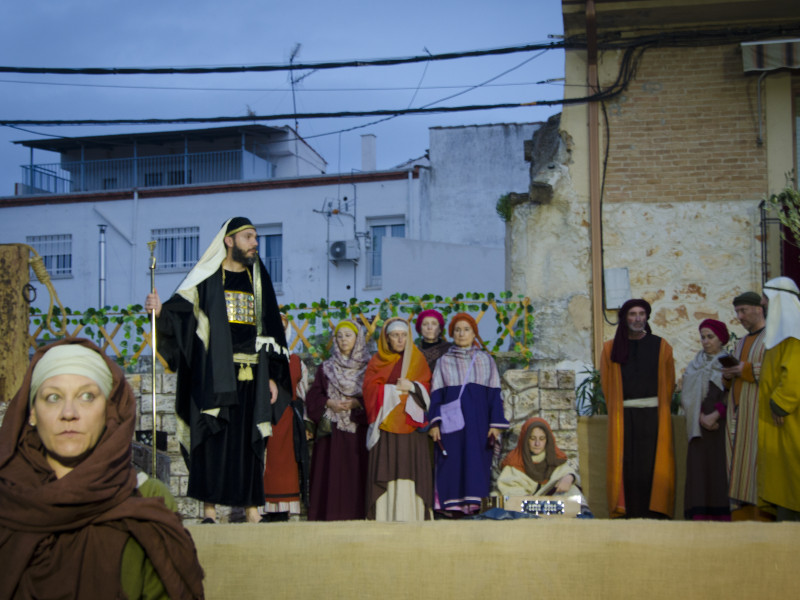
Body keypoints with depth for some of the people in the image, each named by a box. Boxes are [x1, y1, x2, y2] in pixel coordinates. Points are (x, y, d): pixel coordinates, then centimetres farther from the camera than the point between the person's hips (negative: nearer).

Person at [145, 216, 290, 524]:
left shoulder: (259, 279, 16)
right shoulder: (206, 277, 5)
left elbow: (272, 330, 15)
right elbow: (180, 309, -6)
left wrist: (273, 376, 9)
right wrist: (160, 310, -30)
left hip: (250, 375, 3)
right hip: (213, 372, -3)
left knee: (249, 440, 2)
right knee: (212, 436, -6)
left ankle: (251, 508, 6)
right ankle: (209, 509, -2)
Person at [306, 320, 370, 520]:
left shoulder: (369, 368, 9)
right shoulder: (325, 368, 14)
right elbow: (313, 396, 9)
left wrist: (356, 403, -12)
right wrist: (329, 403, -8)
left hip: (358, 429, -1)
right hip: (331, 431, 1)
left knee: (356, 473, -8)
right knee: (331, 474, -6)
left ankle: (356, 516, -6)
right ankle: (331, 517, -5)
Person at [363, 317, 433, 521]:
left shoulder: (417, 359, 14)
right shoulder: (377, 361, 11)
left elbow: (427, 387, 6)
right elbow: (370, 389, 0)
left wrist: (412, 387, -12)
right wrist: (395, 390, -8)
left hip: (410, 425, 1)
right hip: (385, 425, -1)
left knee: (410, 471, -7)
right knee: (386, 472, -9)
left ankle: (410, 518, -7)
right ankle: (384, 518, -10)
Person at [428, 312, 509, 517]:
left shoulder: (486, 360, 11)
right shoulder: (444, 362, 11)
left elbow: (494, 394, 6)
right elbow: (436, 394, 6)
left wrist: (496, 424, -4)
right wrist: (434, 424, -6)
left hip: (478, 421, 0)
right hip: (451, 421, 0)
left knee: (477, 463, -4)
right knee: (452, 464, -5)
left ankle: (475, 505, -2)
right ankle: (452, 506, -5)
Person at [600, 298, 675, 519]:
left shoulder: (661, 346, 9)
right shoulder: (611, 348, 10)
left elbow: (669, 383, 10)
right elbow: (606, 383, 12)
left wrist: (661, 408, 4)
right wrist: (617, 409, 7)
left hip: (653, 415, 0)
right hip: (623, 416, 1)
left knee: (653, 465, -6)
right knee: (627, 465, -6)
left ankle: (654, 515, -5)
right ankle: (630, 515, -5)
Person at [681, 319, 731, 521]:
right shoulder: (695, 365, 15)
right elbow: (688, 396, 7)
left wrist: (715, 415, -16)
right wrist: (701, 416, -9)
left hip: (723, 423, -3)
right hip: (700, 426, 3)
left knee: (722, 470, -9)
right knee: (699, 470, -5)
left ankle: (724, 517, -9)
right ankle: (699, 518, -8)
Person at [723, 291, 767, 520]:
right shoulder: (741, 344, 24)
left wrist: (747, 369, -12)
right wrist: (728, 374, 3)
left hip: (759, 410, -7)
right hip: (737, 412, 7)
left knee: (757, 464, -13)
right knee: (737, 466, 0)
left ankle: (761, 517, -13)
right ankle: (741, 517, -1)